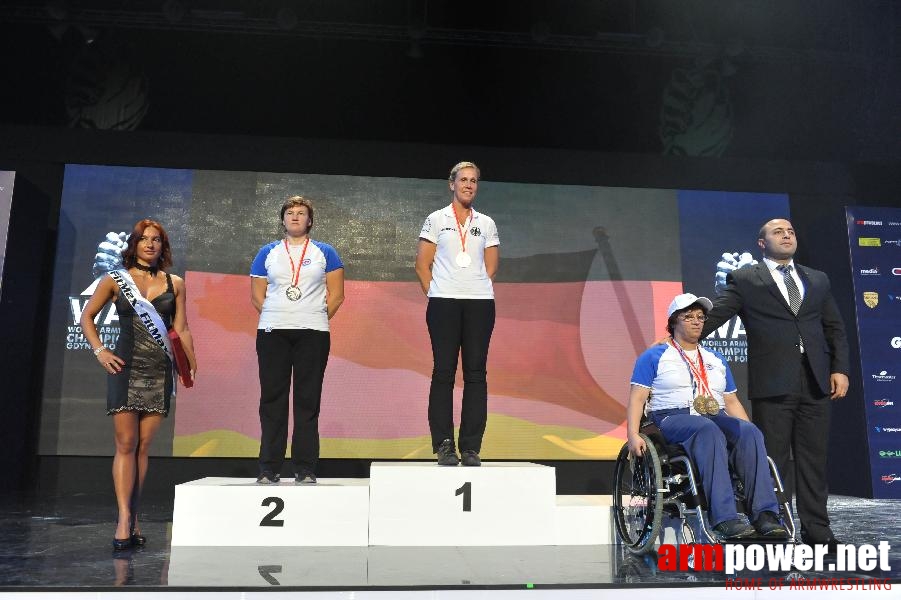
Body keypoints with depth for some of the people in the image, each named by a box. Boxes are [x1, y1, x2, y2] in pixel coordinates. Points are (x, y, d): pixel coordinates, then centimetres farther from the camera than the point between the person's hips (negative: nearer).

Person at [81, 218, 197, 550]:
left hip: (159, 371, 2)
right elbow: (86, 317, 12)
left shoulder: (175, 283, 11)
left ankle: (133, 518, 10)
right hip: (126, 369, -2)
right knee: (126, 444, -7)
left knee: (143, 446, 4)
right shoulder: (114, 280, 7)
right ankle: (124, 519, -8)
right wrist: (100, 351, -1)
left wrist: (192, 362, -1)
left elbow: (181, 328, 10)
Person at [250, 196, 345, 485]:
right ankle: (269, 468, 8)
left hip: (313, 334, -1)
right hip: (272, 333, 1)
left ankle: (305, 469, 5)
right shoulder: (268, 252, 14)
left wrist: (317, 320, -1)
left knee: (308, 401, 0)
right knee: (272, 399, 1)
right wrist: (275, 319, 1)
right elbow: (257, 296, 11)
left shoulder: (324, 252, 10)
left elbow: (336, 295, 6)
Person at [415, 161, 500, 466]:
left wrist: (479, 290, 4)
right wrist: (434, 294, -3)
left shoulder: (486, 223, 15)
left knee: (476, 373, 0)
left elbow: (491, 268, 15)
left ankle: (471, 447, 5)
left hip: (480, 303, 2)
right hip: (444, 303, -2)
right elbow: (422, 264, 5)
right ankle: (444, 445, 3)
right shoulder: (436, 219, 9)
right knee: (444, 371, -3)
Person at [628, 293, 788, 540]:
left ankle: (764, 514, -35)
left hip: (716, 417, 5)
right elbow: (637, 399, 2)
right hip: (674, 419, -4)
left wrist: (749, 429, 10)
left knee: (750, 432, -28)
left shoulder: (716, 360, 27)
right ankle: (724, 518, -45)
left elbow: (731, 401, 27)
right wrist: (633, 435, -13)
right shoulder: (654, 357, 11)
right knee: (709, 431, -38)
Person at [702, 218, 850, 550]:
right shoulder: (744, 280, 4)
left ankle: (816, 530, 18)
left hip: (815, 382, 4)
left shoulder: (818, 280, 17)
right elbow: (712, 317, -3)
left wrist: (840, 369, 6)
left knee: (814, 460, 9)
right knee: (771, 460, 0)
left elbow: (835, 329, 17)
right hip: (772, 384, -4)